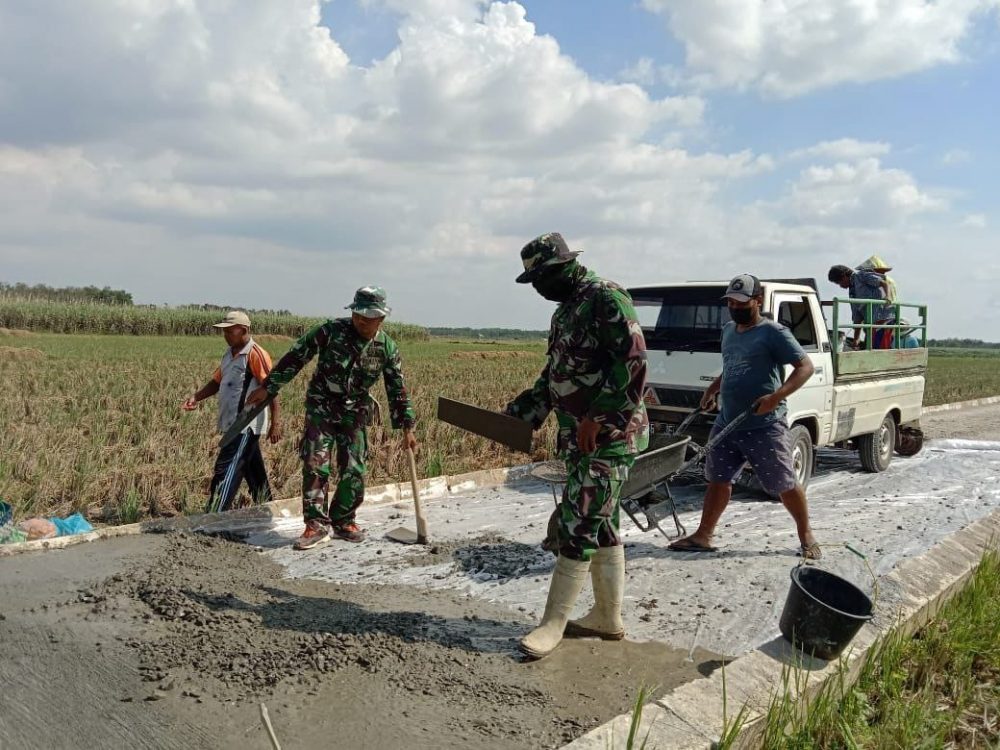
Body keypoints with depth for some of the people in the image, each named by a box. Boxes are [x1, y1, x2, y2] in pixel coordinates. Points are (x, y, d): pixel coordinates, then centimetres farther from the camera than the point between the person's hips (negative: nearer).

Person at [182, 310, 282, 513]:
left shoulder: (255, 354, -13)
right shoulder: (229, 354, 13)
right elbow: (216, 381, 20)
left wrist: (275, 423, -19)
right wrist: (196, 398, 3)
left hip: (246, 426, -9)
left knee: (226, 473, -9)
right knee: (254, 472, 17)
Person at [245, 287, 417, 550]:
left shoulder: (387, 348, -7)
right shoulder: (331, 330, -14)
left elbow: (397, 390, -1)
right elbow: (295, 357, -7)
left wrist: (407, 427, -3)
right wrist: (268, 387, -6)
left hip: (355, 413, 2)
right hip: (321, 407, -2)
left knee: (354, 471, 0)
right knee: (315, 465, -10)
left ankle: (343, 520, 19)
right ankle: (317, 525, -3)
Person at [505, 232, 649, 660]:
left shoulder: (607, 298, -12)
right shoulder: (565, 311, 17)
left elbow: (633, 364, -21)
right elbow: (553, 376, 22)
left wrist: (598, 419, -21)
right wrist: (516, 414, 14)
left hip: (609, 434, -9)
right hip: (578, 436, 9)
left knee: (580, 525, -6)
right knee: (600, 526, 13)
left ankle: (553, 622, 2)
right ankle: (608, 618, 24)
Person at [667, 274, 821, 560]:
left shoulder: (773, 332, -9)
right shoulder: (728, 330, 15)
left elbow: (806, 367, -13)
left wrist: (776, 396, -25)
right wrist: (713, 389, 13)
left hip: (764, 427, -7)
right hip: (726, 423, 7)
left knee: (785, 485, 3)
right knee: (718, 479, 11)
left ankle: (806, 537, 22)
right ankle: (703, 536, 19)